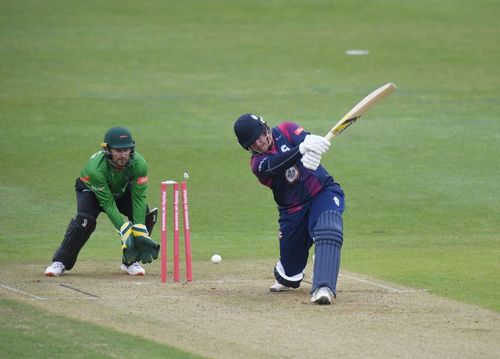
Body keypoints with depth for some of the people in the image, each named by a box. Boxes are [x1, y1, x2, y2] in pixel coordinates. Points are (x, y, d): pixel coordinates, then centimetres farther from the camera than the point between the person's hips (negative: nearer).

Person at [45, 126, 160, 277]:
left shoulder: (139, 164, -32)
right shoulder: (96, 168, -40)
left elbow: (138, 198, -29)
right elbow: (108, 204, -34)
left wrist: (139, 233, -36)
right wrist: (125, 231, -39)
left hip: (122, 191, 4)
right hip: (90, 189, -4)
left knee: (143, 214, -18)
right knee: (85, 219, -29)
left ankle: (130, 261, -1)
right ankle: (59, 262, -18)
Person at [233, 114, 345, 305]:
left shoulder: (286, 130, -6)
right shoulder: (258, 163, -10)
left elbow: (307, 140, -25)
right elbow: (276, 165, -32)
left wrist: (312, 152, -51)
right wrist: (302, 150, -51)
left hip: (323, 191, -2)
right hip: (292, 209, 2)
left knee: (328, 231, -30)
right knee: (291, 257, 5)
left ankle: (323, 288, -41)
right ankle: (286, 279, 43)